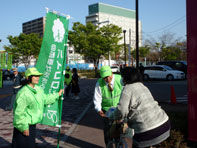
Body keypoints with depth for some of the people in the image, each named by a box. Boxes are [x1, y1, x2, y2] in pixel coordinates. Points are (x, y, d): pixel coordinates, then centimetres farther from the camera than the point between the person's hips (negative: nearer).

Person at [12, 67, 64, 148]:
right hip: (24, 126, -8)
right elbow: (19, 112, -22)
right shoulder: (23, 93, -23)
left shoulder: (38, 89, 5)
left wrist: (57, 95, 30)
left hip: (33, 125, 8)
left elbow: (45, 99, 24)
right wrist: (23, 127, -20)